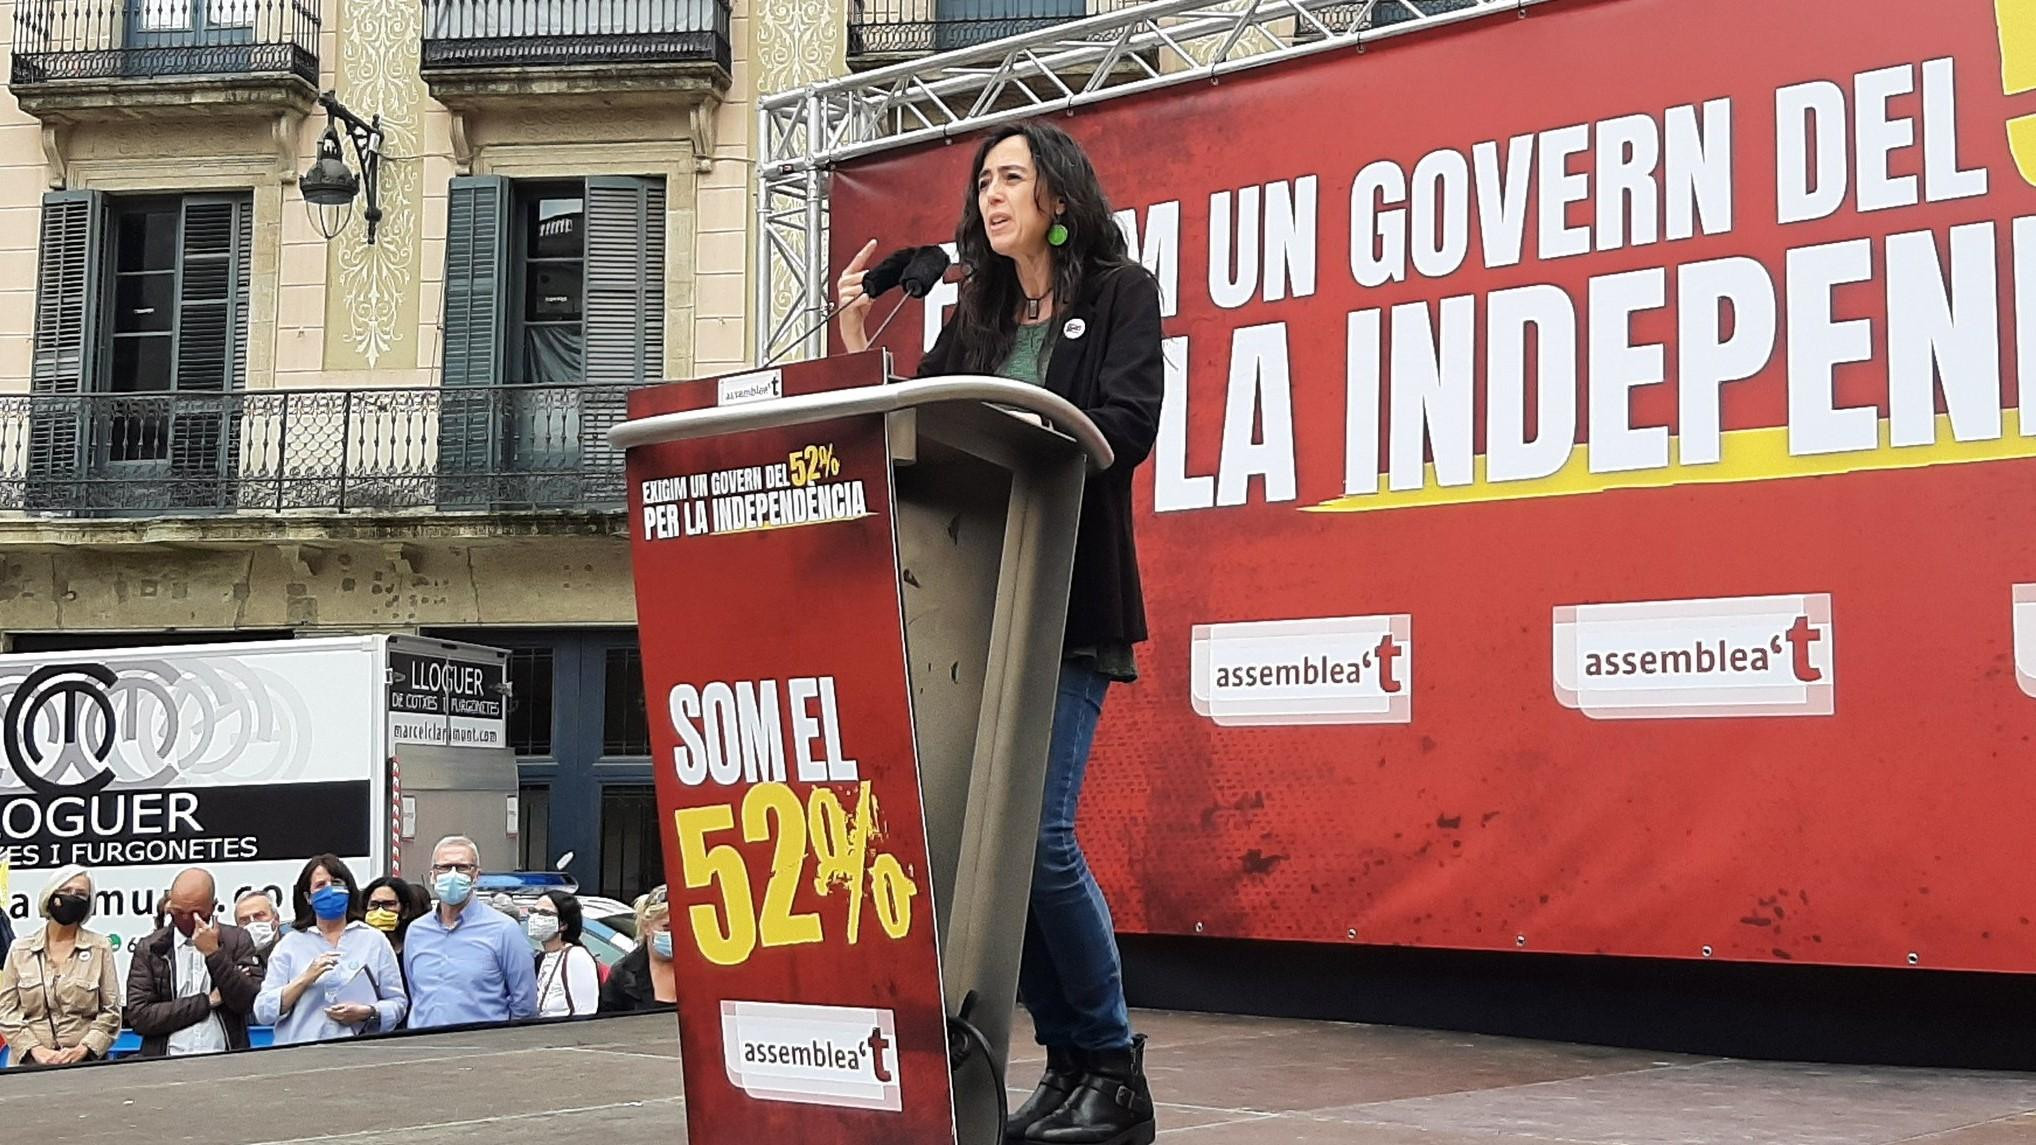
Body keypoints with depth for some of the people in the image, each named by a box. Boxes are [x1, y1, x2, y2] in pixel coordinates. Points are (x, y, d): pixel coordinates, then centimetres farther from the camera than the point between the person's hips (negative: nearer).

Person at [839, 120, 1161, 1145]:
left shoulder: (1119, 293, 4)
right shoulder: (974, 318, 20)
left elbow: (1128, 426, -10)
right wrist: (861, 357, 5)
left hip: (1071, 603, -6)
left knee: (1037, 830, -14)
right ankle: (1068, 1060, 12)